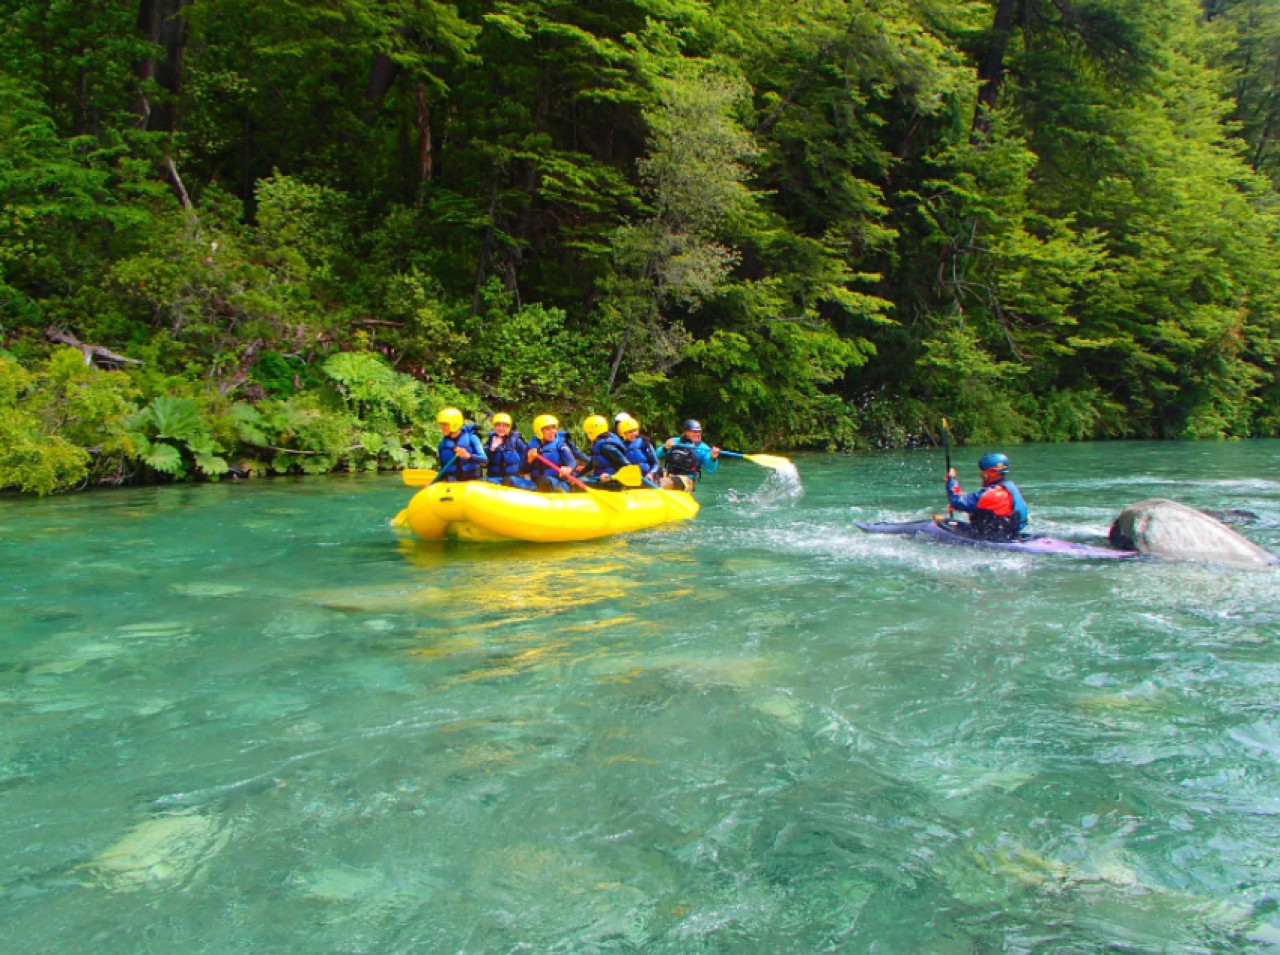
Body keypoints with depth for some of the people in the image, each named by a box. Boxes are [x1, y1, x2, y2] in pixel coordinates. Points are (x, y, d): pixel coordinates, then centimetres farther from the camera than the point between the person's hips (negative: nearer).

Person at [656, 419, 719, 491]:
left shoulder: (703, 448, 10)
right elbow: (658, 455, 10)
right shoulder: (675, 442, 15)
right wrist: (665, 448, -12)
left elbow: (710, 470, 1)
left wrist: (713, 458, -20)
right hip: (667, 475, 4)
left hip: (685, 480, -4)